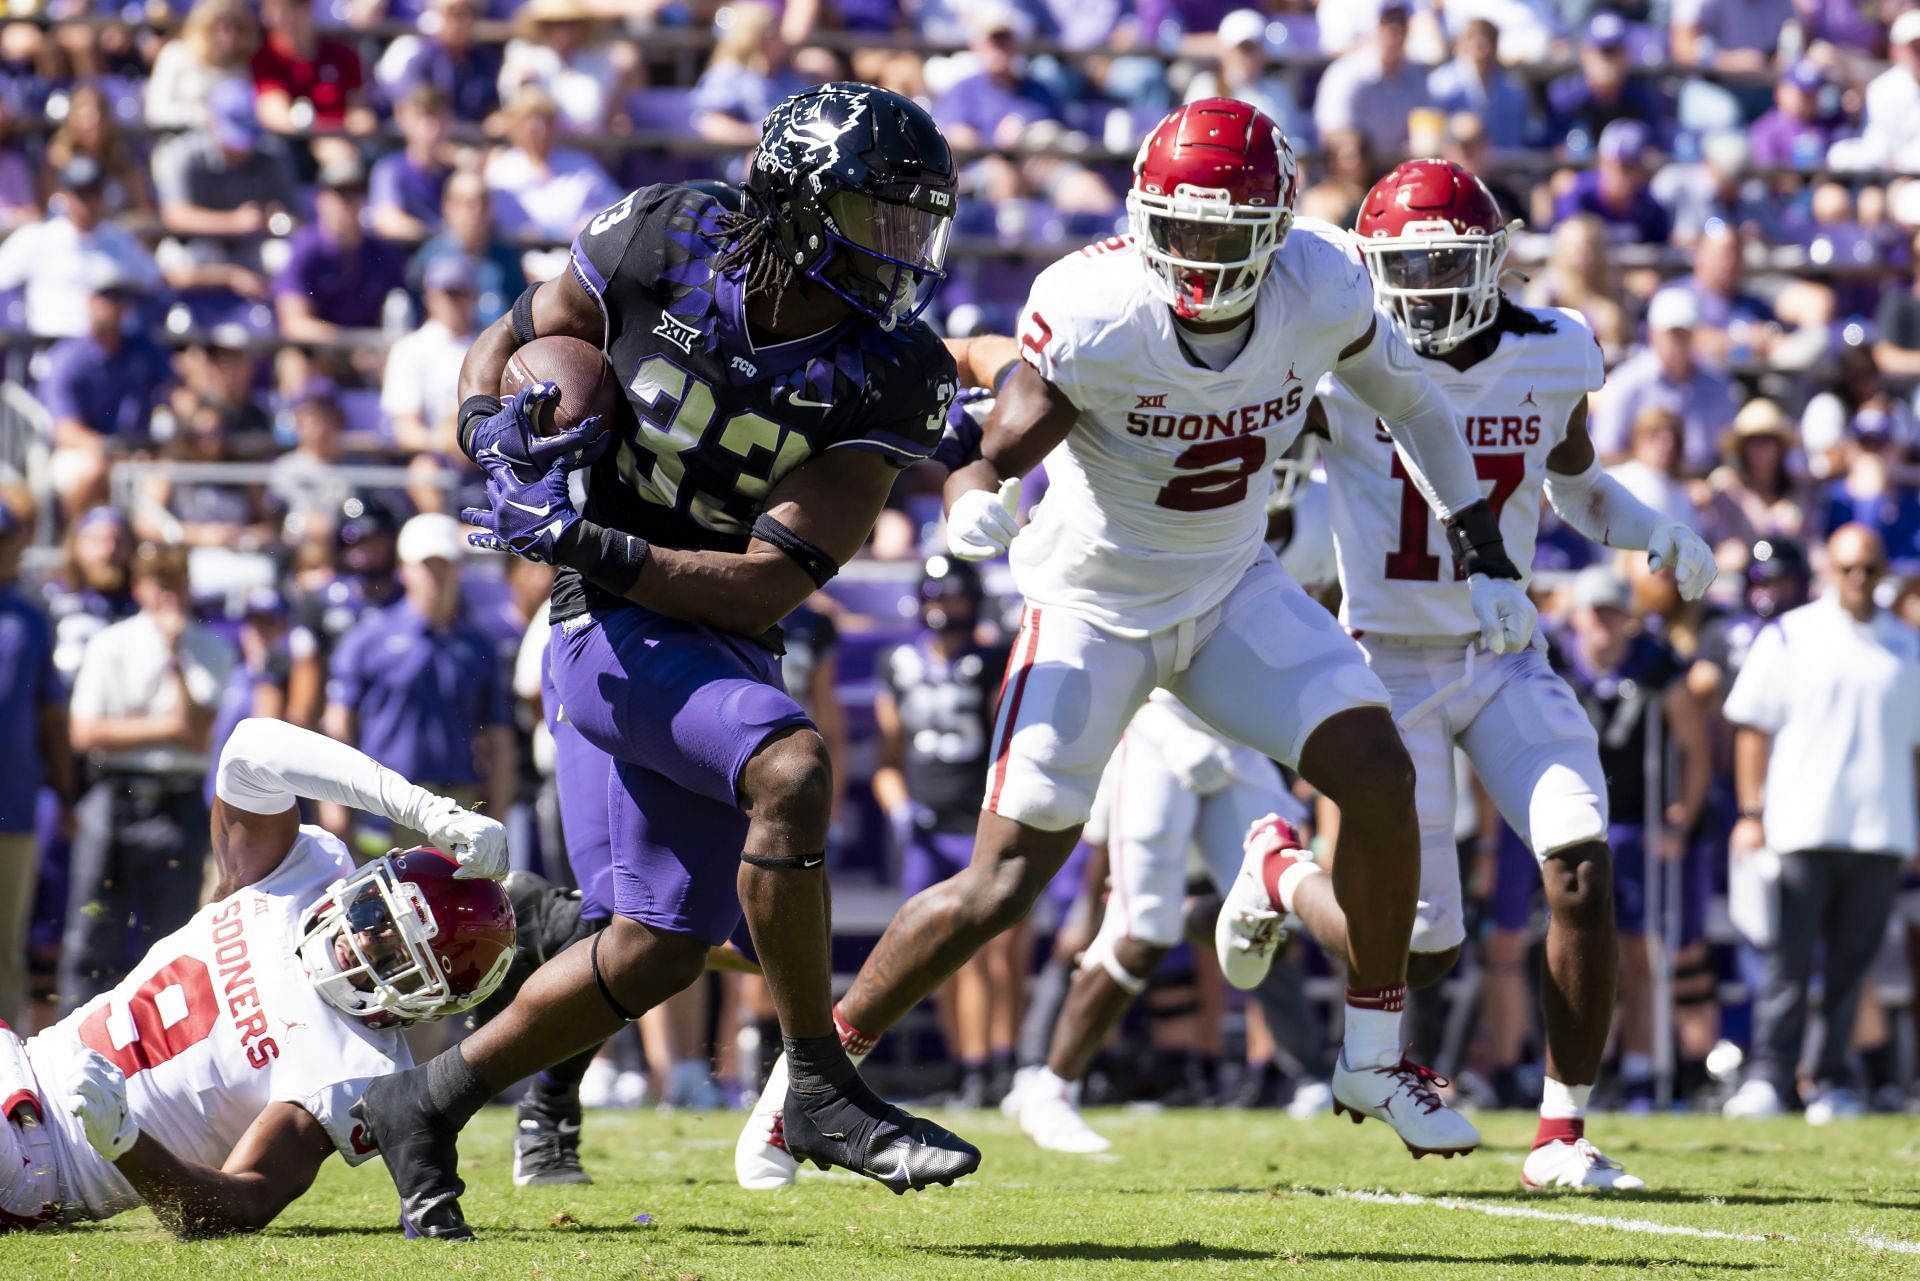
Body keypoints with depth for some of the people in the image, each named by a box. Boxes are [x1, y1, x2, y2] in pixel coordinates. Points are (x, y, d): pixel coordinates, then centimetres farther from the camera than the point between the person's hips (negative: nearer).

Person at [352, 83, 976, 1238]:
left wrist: (592, 546, -27)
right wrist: (502, 437, -17)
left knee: (665, 948, 9)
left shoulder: (881, 378, -12)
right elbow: (506, 348, 5)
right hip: (617, 627, -5)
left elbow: (771, 582, -16)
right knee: (792, 768, -30)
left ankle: (431, 1105, 28)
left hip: (723, 641, 5)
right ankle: (822, 1090, -19)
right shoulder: (660, 249, -13)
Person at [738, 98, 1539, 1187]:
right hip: (1096, 602, -4)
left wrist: (1490, 560, 8)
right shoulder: (1093, 315, -28)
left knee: (1378, 774, -15)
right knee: (1004, 882, -8)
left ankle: (1378, 1057, 4)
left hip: (1234, 588, 4)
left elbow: (1411, 400, 3)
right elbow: (998, 458, -21)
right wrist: (978, 510, -47)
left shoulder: (1323, 291, -17)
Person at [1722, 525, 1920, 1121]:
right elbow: (1753, 728, 4)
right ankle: (1768, 1076, -5)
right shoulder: (1788, 637, 4)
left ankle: (1832, 1079, 10)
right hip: (1801, 828, -3)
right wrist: (1751, 814, -3)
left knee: (1852, 964, 4)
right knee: (1787, 962, -6)